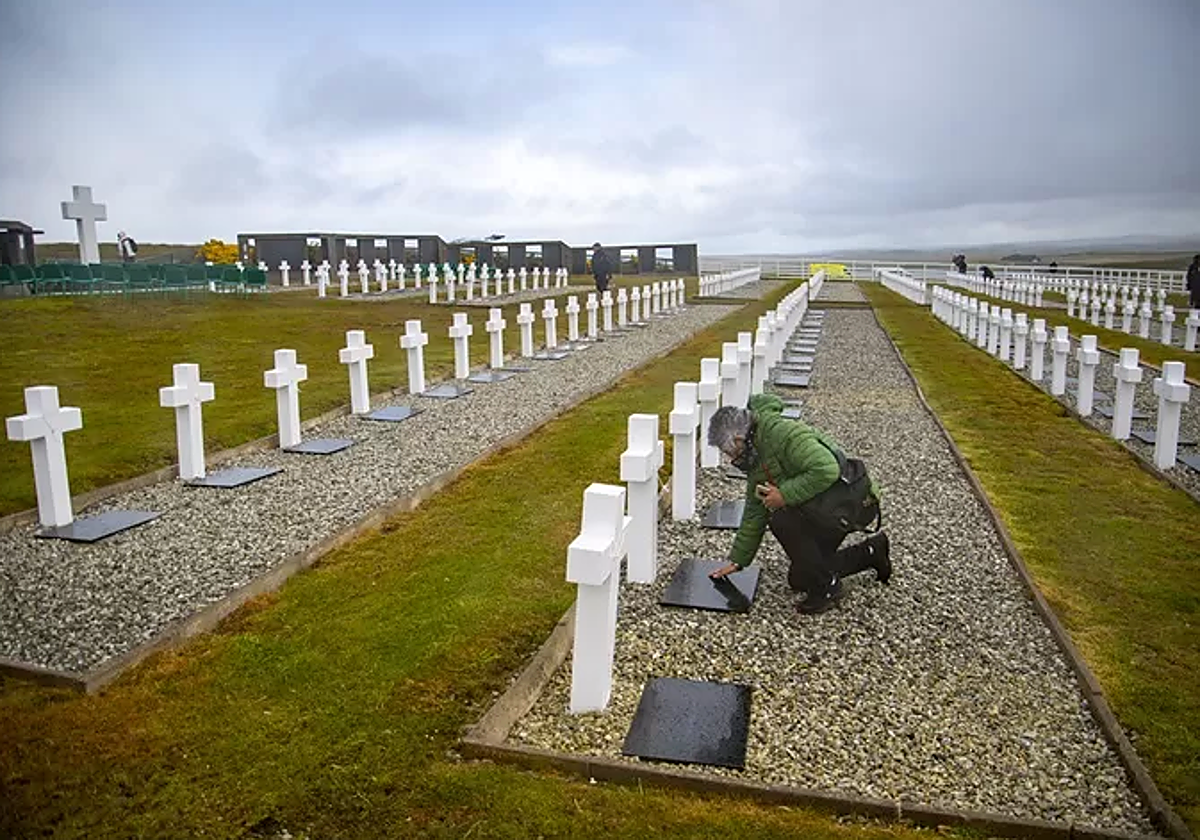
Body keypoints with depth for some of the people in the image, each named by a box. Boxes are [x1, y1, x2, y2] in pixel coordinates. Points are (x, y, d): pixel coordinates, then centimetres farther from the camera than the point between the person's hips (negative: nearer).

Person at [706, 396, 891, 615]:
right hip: (819, 508, 10)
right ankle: (870, 553, 28)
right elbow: (754, 513, 13)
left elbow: (826, 470, -35)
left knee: (782, 519, -30)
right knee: (800, 580, 12)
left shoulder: (782, 432, -24)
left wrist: (785, 495, -28)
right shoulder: (755, 459, 7)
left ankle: (825, 587, -10)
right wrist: (737, 560, 14)